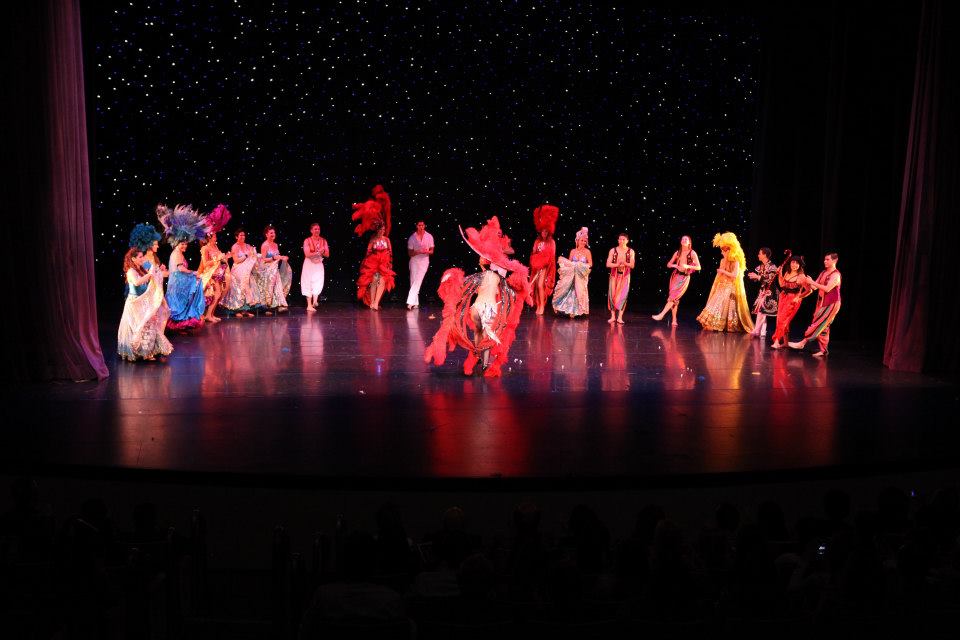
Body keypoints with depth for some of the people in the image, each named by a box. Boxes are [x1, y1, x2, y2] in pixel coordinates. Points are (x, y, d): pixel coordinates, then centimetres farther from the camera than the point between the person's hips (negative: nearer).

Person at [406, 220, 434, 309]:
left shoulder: (429, 237, 1)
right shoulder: (412, 238, -1)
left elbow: (432, 251, 6)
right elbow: (410, 253, 2)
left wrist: (427, 251, -17)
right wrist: (418, 252, -17)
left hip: (424, 261, -1)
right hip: (414, 261, 1)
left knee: (417, 281, -13)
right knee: (413, 281, 1)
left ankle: (410, 302, -18)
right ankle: (415, 303, 10)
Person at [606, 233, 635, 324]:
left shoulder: (630, 251, 2)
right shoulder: (613, 250, 3)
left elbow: (632, 265, -2)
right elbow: (608, 264, -2)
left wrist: (624, 263, -21)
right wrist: (617, 264, -20)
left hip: (625, 276, -1)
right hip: (614, 275, 1)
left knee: (623, 296, -9)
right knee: (612, 295, -2)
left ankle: (620, 317, -7)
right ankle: (613, 316, 8)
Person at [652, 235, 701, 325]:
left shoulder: (692, 253, -3)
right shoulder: (677, 252, 8)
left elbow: (698, 267, -6)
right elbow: (668, 264, 11)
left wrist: (688, 266, -20)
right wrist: (676, 266, -10)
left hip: (684, 277, -4)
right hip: (675, 276, 4)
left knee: (673, 297, -13)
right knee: (674, 298, 2)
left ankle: (661, 315, -15)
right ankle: (674, 320, 7)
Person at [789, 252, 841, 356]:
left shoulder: (835, 275, -12)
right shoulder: (823, 273, 12)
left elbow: (827, 289, -23)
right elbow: (814, 287, 10)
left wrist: (812, 282, -21)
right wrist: (808, 283, -10)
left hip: (831, 304, -8)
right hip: (821, 303, 8)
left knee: (818, 325, -8)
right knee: (822, 327, 7)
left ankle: (802, 343, -9)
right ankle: (823, 350, 11)